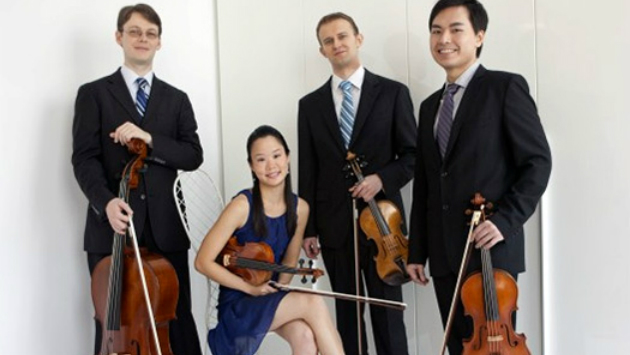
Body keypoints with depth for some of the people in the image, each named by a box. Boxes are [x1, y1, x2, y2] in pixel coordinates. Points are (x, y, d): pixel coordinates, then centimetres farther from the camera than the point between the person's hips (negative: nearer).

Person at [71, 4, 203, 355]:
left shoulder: (177, 99, 16)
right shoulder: (94, 93, 7)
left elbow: (193, 155, 3)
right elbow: (84, 158, -3)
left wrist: (149, 138, -14)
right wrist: (106, 201, -21)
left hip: (165, 229, 2)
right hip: (113, 228, -2)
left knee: (178, 322, 2)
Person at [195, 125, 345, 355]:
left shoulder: (299, 208, -1)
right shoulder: (243, 205, -17)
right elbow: (203, 262, -14)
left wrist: (277, 291, -7)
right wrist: (249, 287, -18)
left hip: (272, 300, 5)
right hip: (238, 305, -4)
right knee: (313, 303, -28)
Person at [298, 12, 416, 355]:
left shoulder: (392, 92, 1)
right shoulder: (310, 104, 9)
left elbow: (412, 154, 2)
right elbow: (308, 171, 7)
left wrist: (383, 178, -16)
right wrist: (307, 228, 4)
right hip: (335, 225, 3)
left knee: (387, 313, 3)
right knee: (347, 313, 11)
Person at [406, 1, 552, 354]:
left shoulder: (505, 87, -2)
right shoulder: (430, 106, 18)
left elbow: (538, 162, -8)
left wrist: (506, 220, -18)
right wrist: (417, 251, 14)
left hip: (491, 249, -6)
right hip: (444, 254, 6)